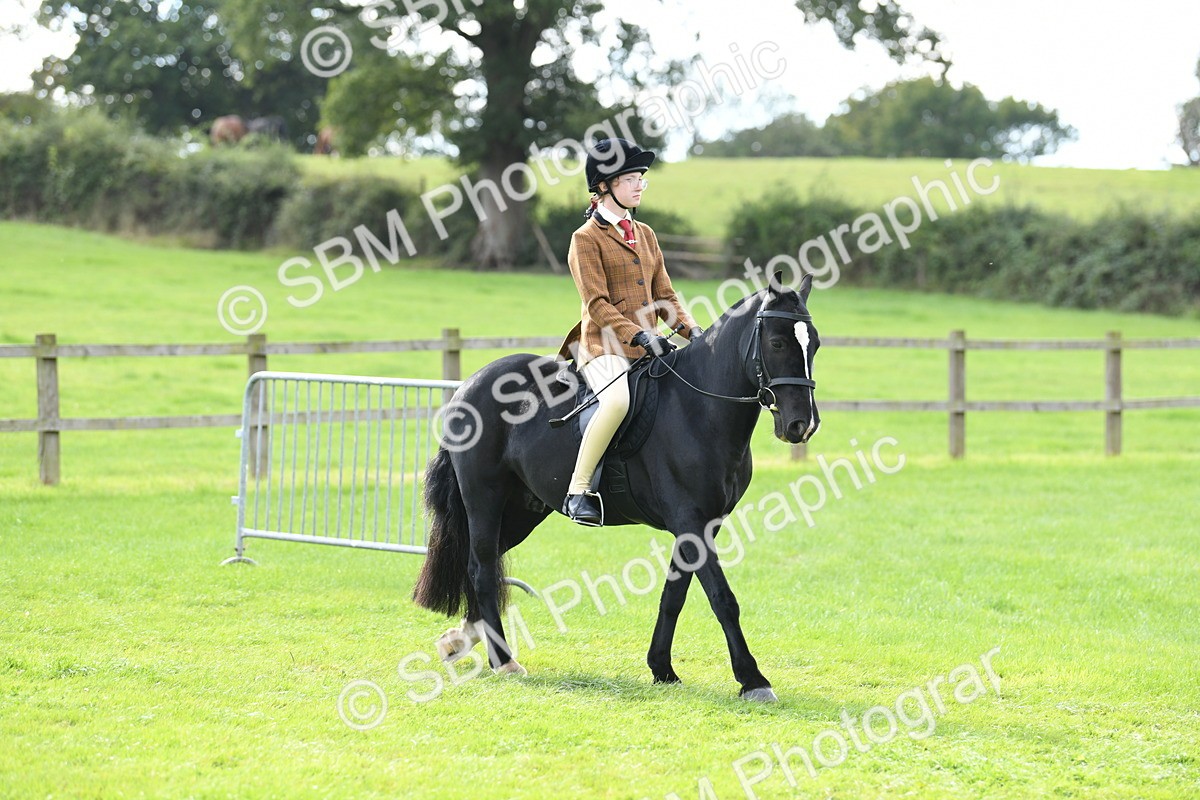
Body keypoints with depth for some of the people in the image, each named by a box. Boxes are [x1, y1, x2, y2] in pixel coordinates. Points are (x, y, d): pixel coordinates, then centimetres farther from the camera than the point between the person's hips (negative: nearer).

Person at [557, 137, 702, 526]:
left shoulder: (645, 235, 19)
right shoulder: (586, 238, -3)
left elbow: (664, 296, 18)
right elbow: (598, 305, -12)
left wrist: (691, 329, -1)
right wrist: (640, 336, -23)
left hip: (647, 349, 8)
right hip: (603, 348, -7)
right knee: (618, 400, -36)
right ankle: (578, 490, -28)